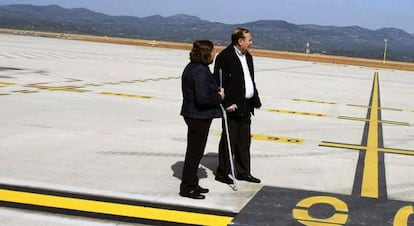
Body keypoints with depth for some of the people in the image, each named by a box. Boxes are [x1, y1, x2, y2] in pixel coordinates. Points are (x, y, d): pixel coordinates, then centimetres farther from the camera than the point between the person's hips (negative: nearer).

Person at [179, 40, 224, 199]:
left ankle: (192, 184, 32)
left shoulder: (193, 67, 8)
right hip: (199, 116, -10)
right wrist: (219, 97, -13)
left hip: (193, 113, 10)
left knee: (195, 151, 19)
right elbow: (202, 98, -28)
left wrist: (216, 92, 6)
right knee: (195, 151, 1)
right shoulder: (200, 71, -23)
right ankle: (187, 187, 12)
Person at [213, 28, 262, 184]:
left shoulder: (248, 57, 14)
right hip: (232, 107, -8)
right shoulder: (224, 57, -13)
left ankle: (243, 172, 24)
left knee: (244, 141, 14)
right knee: (229, 140, 0)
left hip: (246, 107, 8)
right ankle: (222, 173, 11)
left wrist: (256, 100, 14)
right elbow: (220, 82, -17)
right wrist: (227, 103, -21)